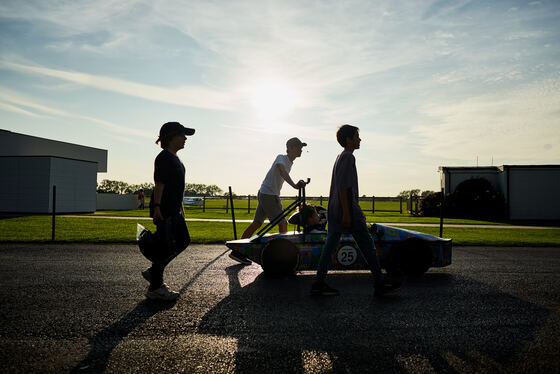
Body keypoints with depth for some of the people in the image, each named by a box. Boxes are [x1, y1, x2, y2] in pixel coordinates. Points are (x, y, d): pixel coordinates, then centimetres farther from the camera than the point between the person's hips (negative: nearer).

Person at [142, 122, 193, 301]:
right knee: (165, 245, -5)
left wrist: (180, 207, 23)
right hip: (164, 210, -10)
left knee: (183, 240, 13)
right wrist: (157, 207, -23)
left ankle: (153, 272, 22)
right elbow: (159, 184, -18)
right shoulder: (164, 157, -12)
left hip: (174, 209, 10)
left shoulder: (175, 158, 18)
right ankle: (155, 288, 6)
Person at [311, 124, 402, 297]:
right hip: (347, 207, -10)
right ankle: (380, 283, 8)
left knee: (330, 245, 6)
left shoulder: (340, 157, 20)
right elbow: (343, 187, -19)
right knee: (367, 244, -1)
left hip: (334, 210, 10)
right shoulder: (348, 157, -11)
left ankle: (319, 283, 5)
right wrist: (346, 214, -21)